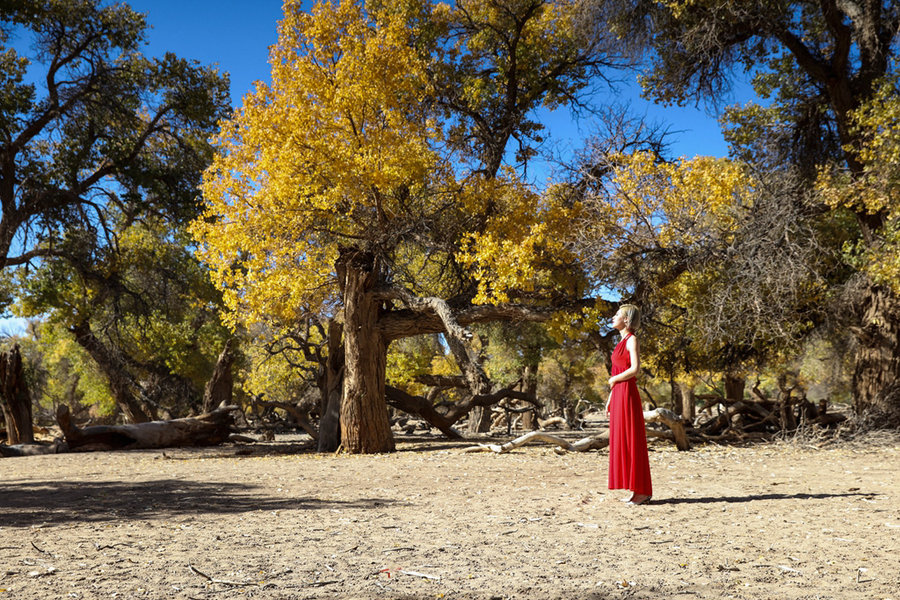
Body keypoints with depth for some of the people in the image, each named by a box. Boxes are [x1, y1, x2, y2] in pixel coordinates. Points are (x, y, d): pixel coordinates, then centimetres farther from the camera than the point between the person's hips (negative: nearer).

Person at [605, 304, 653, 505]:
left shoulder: (632, 340, -8)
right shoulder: (622, 341, 19)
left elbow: (635, 369, -20)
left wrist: (613, 379, -7)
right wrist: (610, 399, 19)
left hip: (627, 394, -9)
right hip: (618, 394, 9)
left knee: (631, 440, -6)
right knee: (621, 440, 9)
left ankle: (643, 491, -1)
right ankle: (637, 490, 14)